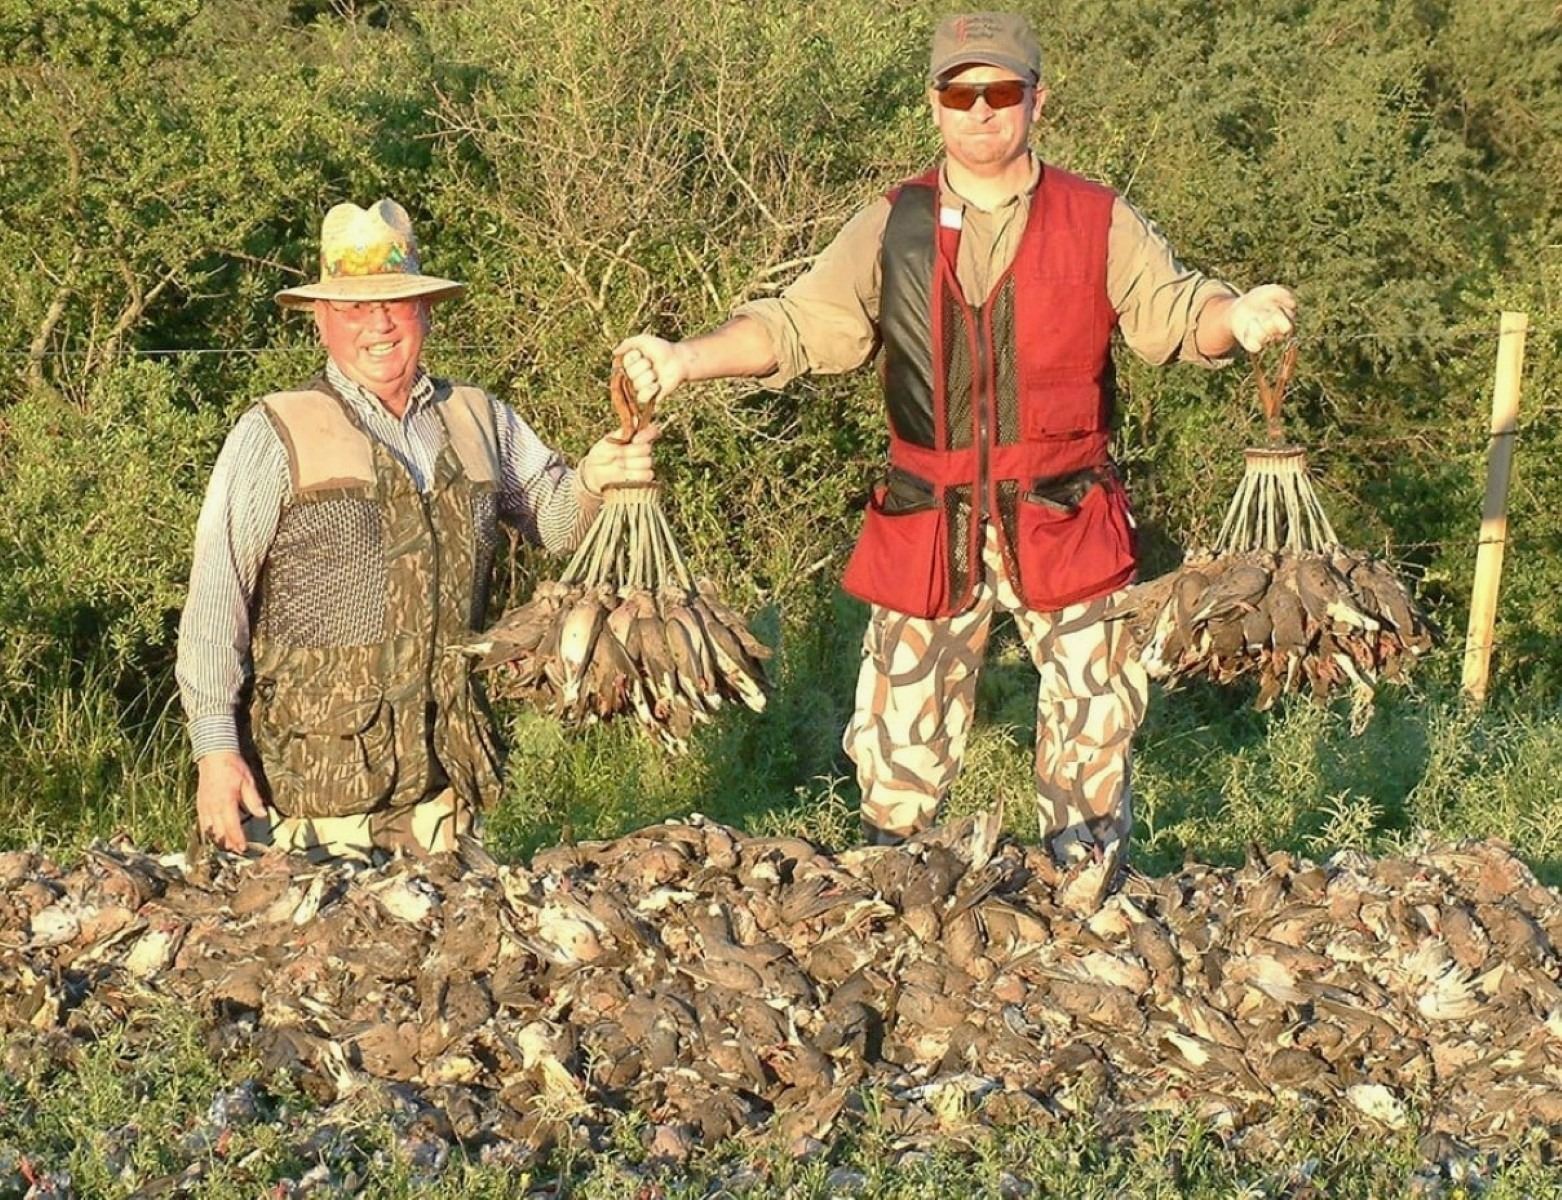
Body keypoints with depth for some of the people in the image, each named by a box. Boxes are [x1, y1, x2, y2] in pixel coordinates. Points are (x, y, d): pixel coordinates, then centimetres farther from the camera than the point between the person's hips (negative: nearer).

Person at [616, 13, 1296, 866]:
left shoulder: (1099, 223, 2)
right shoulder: (890, 228, 4)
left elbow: (1175, 310, -7)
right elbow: (797, 325, -1)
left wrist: (1239, 318, -32)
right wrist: (686, 358, -18)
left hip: (1063, 528, -1)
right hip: (927, 533, 1)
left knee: (1093, 730, 3)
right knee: (899, 734, 5)